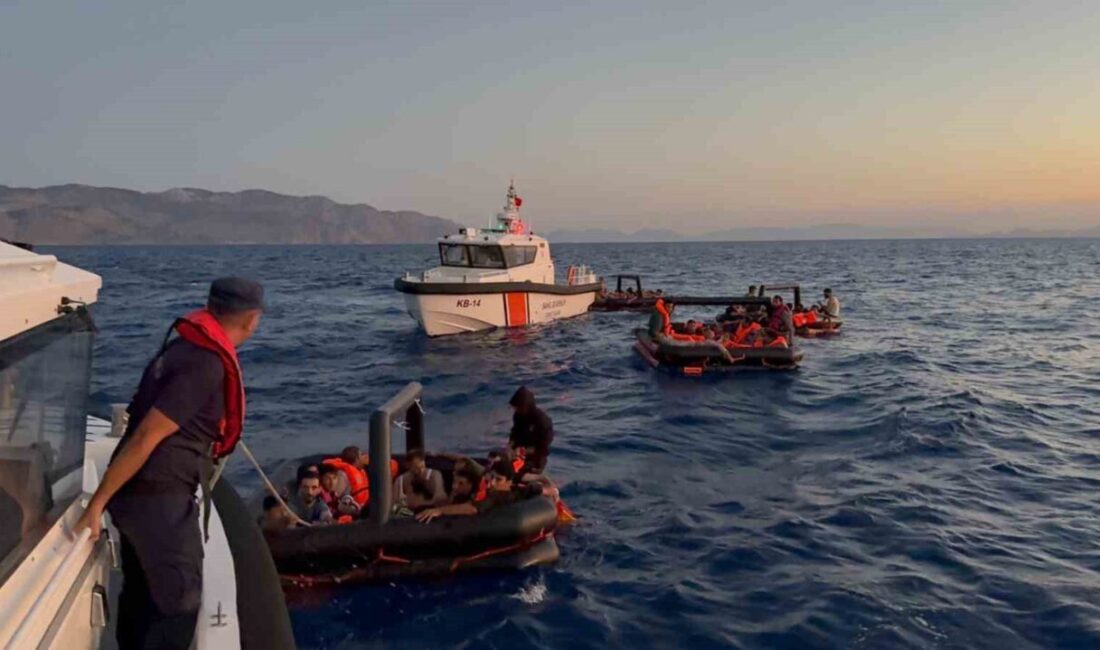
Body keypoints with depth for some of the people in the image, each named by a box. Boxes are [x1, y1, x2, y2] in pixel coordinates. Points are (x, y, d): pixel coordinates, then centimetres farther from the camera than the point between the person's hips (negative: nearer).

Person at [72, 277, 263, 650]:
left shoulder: (187, 347, 7)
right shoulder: (207, 366, -22)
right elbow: (145, 437, -23)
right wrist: (95, 506, -19)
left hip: (143, 493, 9)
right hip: (161, 499, -9)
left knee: (141, 595, 21)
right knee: (180, 601, 2)